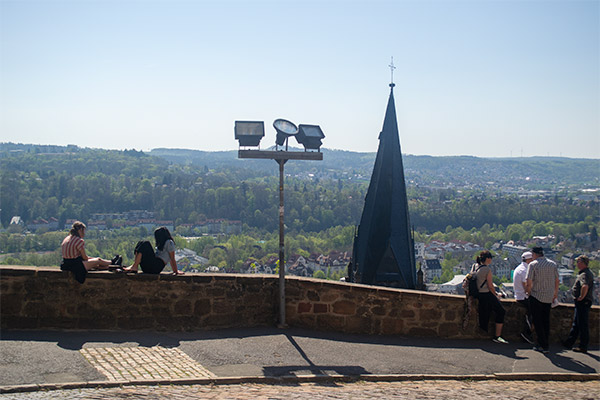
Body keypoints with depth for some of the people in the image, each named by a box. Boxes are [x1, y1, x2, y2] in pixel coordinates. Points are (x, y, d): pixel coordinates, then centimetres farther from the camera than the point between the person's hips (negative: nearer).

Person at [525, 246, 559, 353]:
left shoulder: (533, 264, -10)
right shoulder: (553, 264, 4)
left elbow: (529, 282, -14)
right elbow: (557, 280, 8)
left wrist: (528, 292, 3)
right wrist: (556, 293, 21)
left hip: (536, 296, -5)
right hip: (549, 297, 5)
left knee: (537, 321, 3)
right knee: (546, 321, 14)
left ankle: (543, 345, 0)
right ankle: (546, 344, 17)